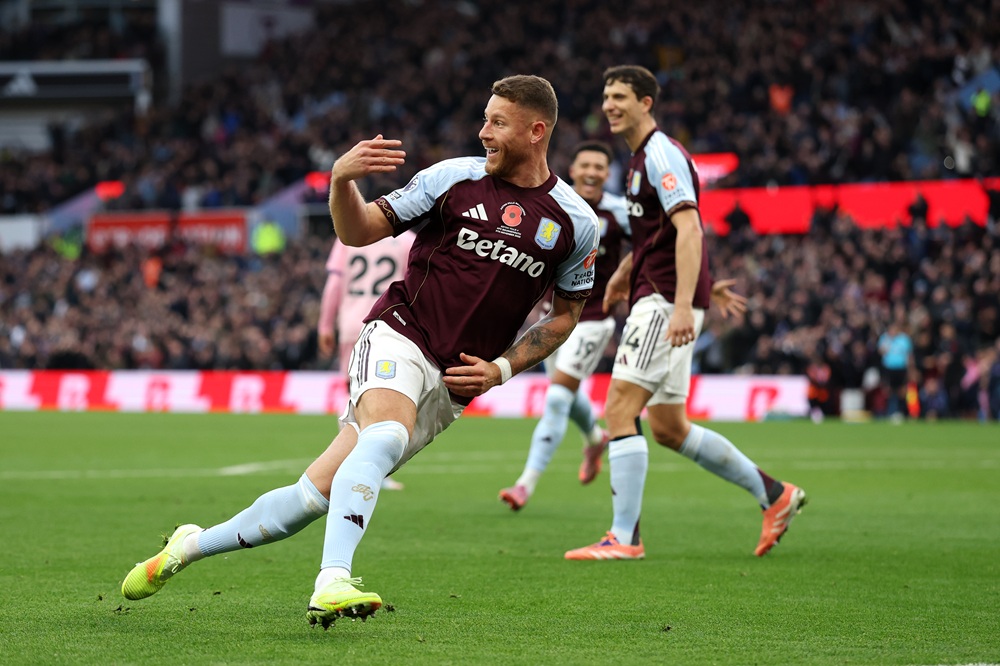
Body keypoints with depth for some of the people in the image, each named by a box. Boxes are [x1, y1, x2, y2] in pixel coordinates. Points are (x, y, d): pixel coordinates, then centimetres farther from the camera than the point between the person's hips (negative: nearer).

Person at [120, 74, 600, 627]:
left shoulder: (575, 223, 2)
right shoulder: (455, 177, 0)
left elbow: (566, 313, 14)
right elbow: (358, 231, 4)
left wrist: (503, 368, 1)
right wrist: (341, 180, -17)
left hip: (450, 385, 2)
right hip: (398, 337, -2)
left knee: (317, 494, -5)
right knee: (387, 435, -37)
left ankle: (192, 546, 13)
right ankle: (332, 583, -45)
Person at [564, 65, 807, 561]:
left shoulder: (661, 152, -12)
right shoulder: (641, 157, 19)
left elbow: (688, 229, -22)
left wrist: (683, 305, -30)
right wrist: (625, 272, 36)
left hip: (666, 301, -10)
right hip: (655, 299, 10)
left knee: (619, 409, -14)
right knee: (668, 429, 12)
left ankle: (624, 537, -14)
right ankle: (773, 494, 21)